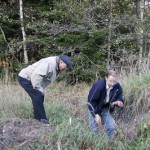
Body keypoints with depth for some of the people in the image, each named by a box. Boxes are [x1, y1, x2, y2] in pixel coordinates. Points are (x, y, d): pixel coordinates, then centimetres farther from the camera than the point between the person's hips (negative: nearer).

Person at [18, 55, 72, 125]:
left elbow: (45, 81, 11)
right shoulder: (50, 63, -26)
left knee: (40, 97, 10)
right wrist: (39, 90, -24)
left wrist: (42, 90, -3)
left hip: (30, 79, 10)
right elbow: (36, 75, -32)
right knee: (38, 96, -15)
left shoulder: (56, 69, 7)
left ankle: (38, 118, 19)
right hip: (25, 78, -10)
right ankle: (42, 119, -8)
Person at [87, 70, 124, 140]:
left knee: (111, 127, -4)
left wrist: (119, 102, -28)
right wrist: (96, 114, -22)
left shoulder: (118, 87, -17)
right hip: (94, 108, -4)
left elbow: (119, 98, -2)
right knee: (95, 129, -4)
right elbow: (91, 101, -23)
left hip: (106, 109, 4)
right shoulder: (98, 86, -30)